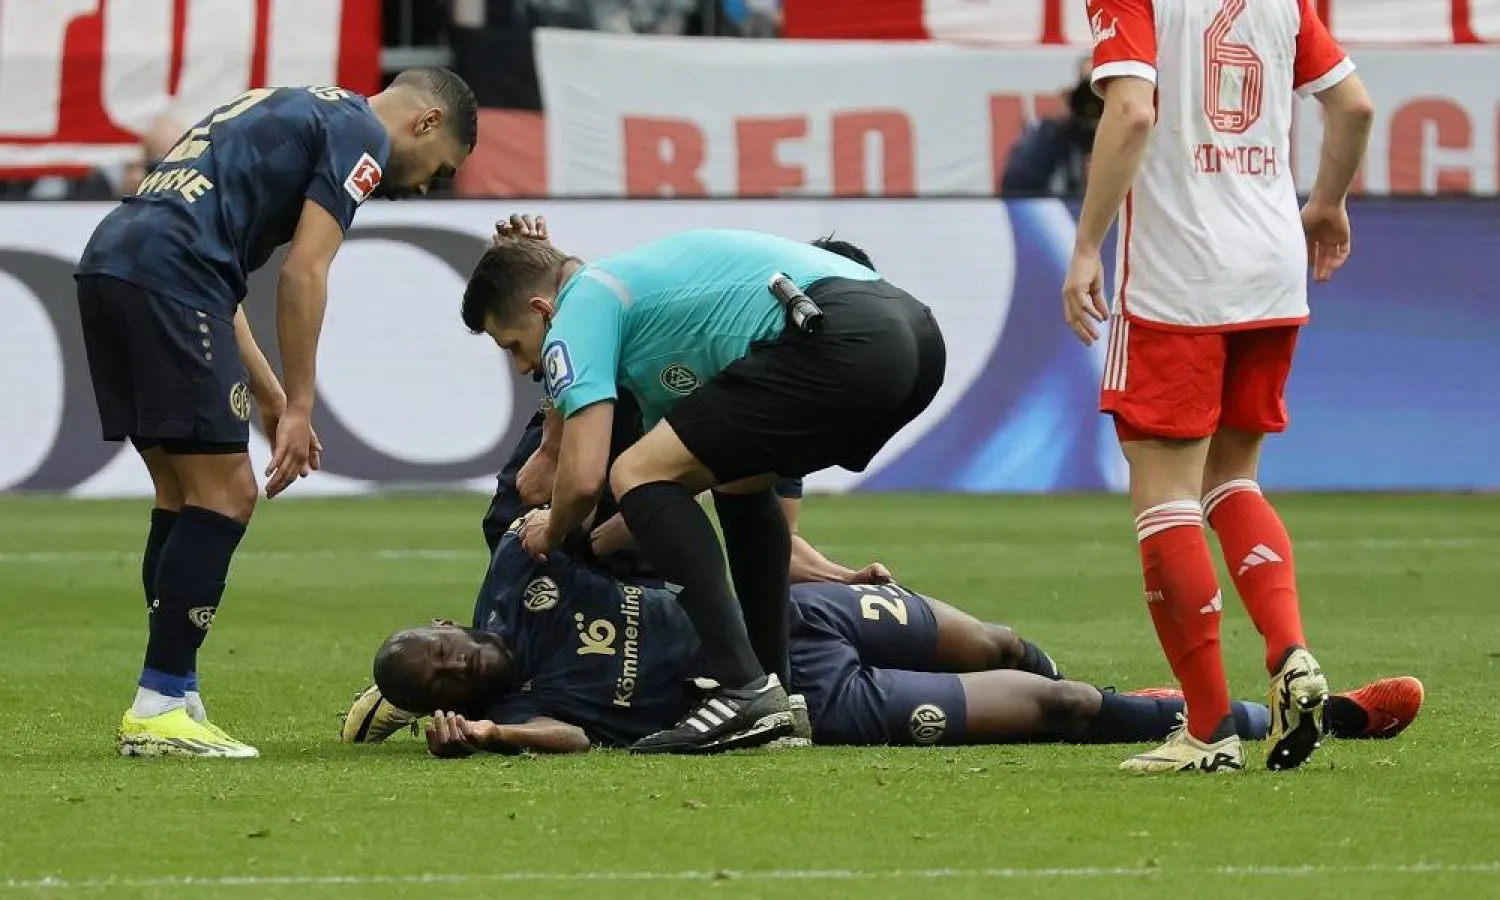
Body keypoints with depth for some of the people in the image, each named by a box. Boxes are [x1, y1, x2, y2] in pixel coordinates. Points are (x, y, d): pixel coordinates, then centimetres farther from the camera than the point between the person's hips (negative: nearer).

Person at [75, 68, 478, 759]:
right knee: (223, 496, -5)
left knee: (184, 496, 14)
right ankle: (160, 710, -6)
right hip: (166, 278, -9)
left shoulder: (289, 111, 31)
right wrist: (298, 407, -1)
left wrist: (269, 396, 29)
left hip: (107, 264, 9)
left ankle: (170, 698, 14)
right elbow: (303, 274, -6)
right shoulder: (361, 135, 4)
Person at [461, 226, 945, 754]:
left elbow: (585, 477, -4)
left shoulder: (579, 314, 6)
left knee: (638, 474, -3)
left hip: (839, 343, -10)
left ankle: (745, 691, -11)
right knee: (737, 480, 31)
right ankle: (776, 687, 23)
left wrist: (551, 536, 17)